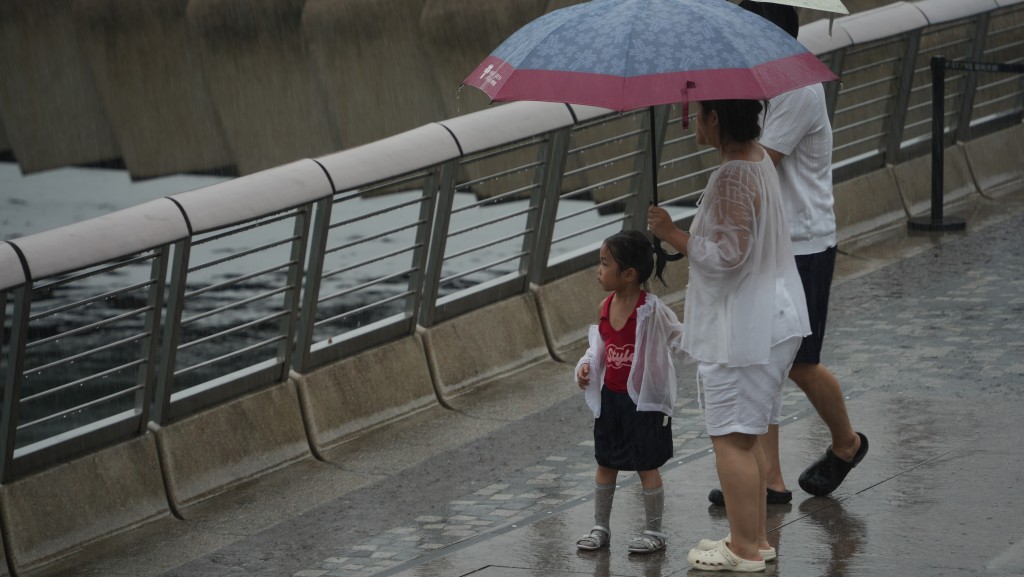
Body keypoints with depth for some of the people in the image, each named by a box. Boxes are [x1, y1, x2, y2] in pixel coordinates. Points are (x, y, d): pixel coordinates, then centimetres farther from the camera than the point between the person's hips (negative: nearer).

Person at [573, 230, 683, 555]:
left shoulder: (651, 309, -19)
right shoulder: (606, 307, 0)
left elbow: (679, 338, -12)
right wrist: (586, 365, -3)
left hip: (643, 399, -6)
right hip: (610, 396, 6)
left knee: (646, 465, 3)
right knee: (605, 463, 13)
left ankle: (654, 531, 15)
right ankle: (600, 528, 25)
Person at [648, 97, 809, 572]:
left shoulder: (732, 178, -23)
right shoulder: (758, 158, 9)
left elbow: (727, 254, -27)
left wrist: (672, 234, -17)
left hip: (739, 331, -11)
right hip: (772, 319, 11)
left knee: (731, 438, -2)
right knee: (747, 436, 18)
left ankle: (744, 549, 4)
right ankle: (756, 537, 26)